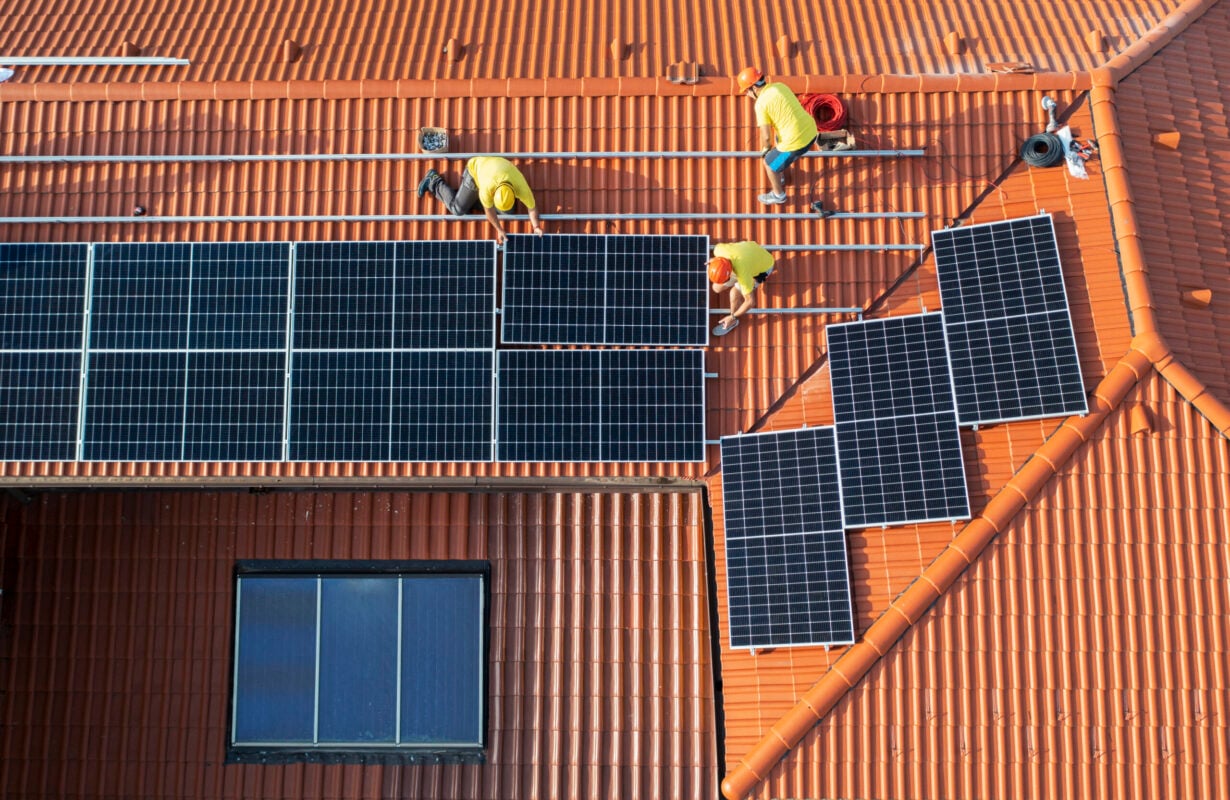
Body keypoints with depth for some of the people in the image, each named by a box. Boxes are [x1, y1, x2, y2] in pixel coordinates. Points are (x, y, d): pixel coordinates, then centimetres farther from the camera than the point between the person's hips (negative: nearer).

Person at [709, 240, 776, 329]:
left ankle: (733, 321, 8)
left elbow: (750, 302, -33)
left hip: (764, 266, -6)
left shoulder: (743, 274, -45)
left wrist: (733, 317, -21)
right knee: (717, 288, 3)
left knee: (734, 293, -21)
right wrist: (715, 259, 12)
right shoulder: (719, 249, -34)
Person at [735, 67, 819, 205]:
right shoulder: (780, 86, 8)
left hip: (795, 142, -8)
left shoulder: (761, 104, -15)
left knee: (770, 163, 20)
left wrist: (766, 149, 10)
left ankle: (778, 195, 41)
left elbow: (766, 136, -15)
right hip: (811, 131, 8)